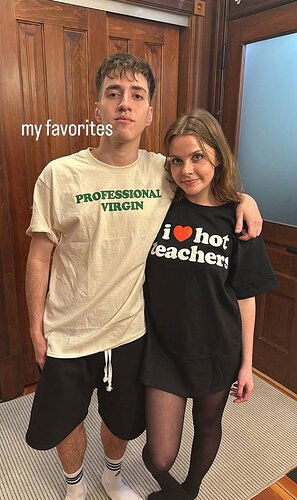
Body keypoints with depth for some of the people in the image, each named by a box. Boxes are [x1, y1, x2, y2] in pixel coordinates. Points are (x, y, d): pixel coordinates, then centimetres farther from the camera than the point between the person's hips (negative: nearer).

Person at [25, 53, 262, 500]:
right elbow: (40, 256, -8)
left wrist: (243, 197, -8)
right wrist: (36, 329, -3)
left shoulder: (166, 172, -7)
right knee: (65, 422, 22)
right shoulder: (60, 174, -15)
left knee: (122, 421, 25)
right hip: (67, 335, -1)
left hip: (130, 331, 2)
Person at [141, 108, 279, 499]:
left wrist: (246, 363, 0)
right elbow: (137, 277, 2)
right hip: (163, 347, 0)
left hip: (218, 350, 1)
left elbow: (245, 297, -3)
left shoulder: (237, 218, -8)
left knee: (207, 425, 23)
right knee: (159, 456, 4)